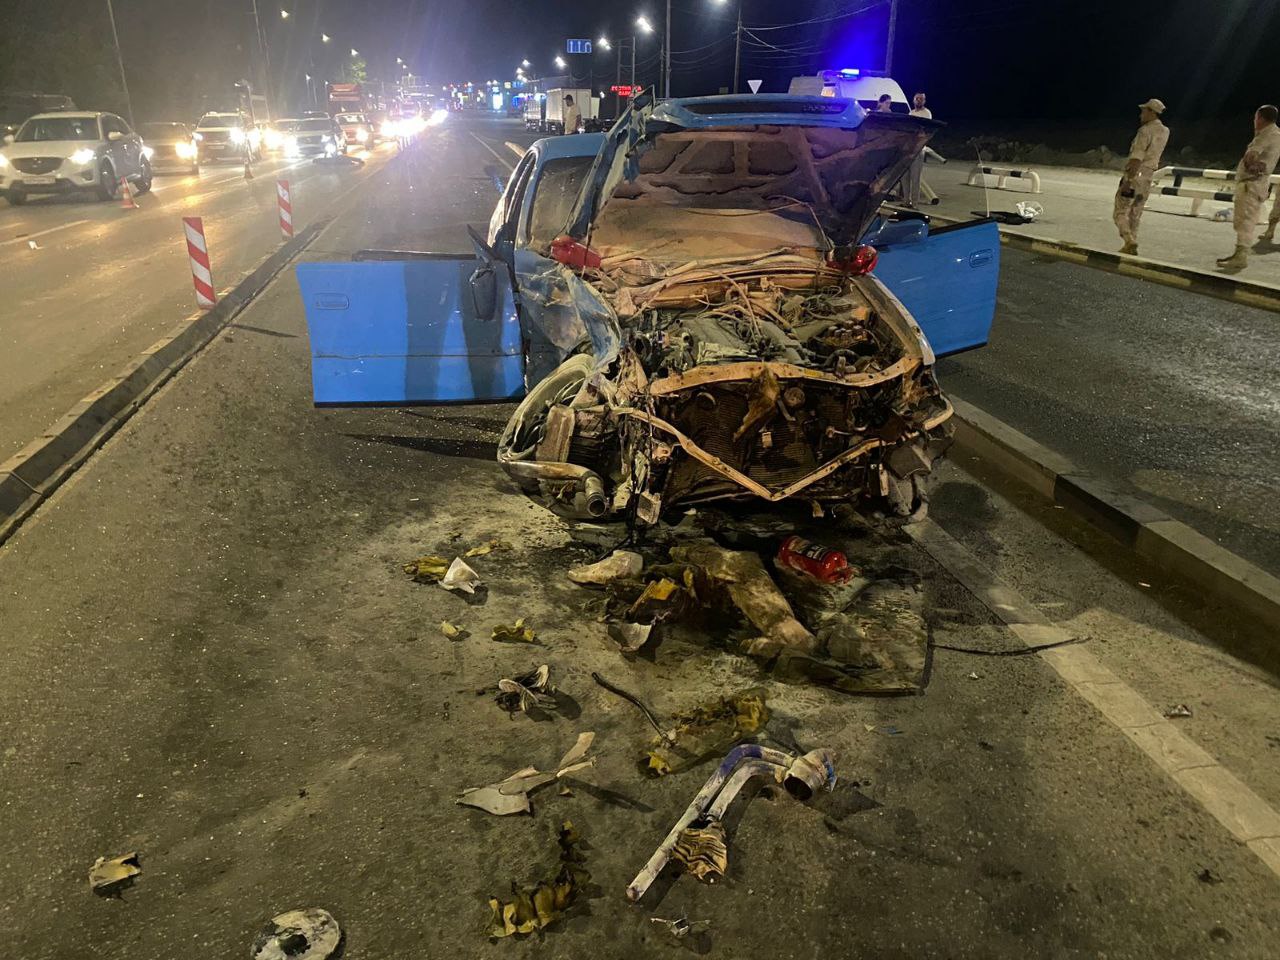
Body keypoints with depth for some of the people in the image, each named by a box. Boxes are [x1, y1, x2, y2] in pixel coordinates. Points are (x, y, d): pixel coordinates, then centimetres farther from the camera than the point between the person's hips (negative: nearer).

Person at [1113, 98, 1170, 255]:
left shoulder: (1145, 130, -14)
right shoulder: (1165, 132, 10)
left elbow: (1137, 159, -22)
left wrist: (1127, 181, -26)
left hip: (1135, 175, -8)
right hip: (1148, 177, 8)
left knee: (1120, 212, -5)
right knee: (1135, 215, 13)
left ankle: (1130, 242, -20)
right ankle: (1131, 245, 12)